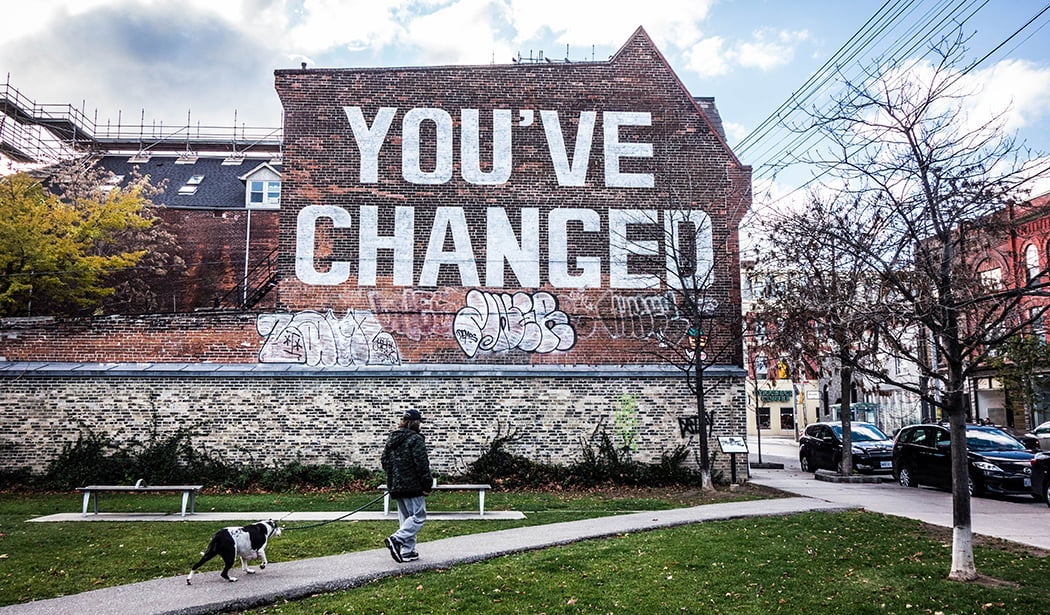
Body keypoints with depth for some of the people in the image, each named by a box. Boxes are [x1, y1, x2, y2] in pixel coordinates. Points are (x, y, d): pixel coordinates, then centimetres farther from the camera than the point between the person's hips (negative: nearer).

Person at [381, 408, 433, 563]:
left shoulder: (391, 439, 13)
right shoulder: (416, 439, -12)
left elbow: (385, 462, 18)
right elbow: (422, 465, -16)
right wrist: (427, 486, -10)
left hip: (395, 486, 8)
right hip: (412, 486, -8)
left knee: (405, 518, 14)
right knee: (418, 516, -3)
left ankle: (407, 552, 14)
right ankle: (396, 539, -17)